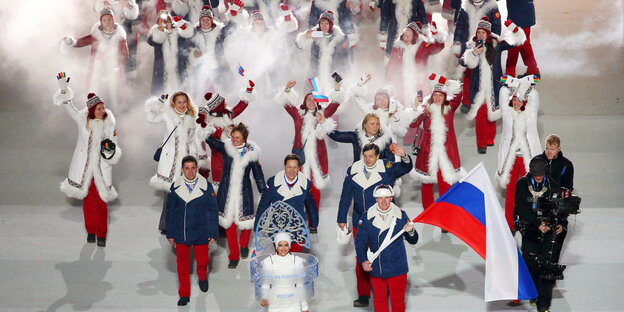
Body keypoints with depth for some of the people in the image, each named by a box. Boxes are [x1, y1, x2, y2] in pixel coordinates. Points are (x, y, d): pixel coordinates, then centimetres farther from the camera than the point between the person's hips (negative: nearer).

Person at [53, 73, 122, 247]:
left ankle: (101, 235, 6)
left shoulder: (109, 123, 2)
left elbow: (115, 144, 10)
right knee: (88, 200, 6)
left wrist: (111, 151, -11)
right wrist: (63, 87, -14)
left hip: (101, 167, 0)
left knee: (101, 201, -3)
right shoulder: (83, 120, 0)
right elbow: (68, 105, -4)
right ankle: (91, 231, 20)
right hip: (85, 167, 0)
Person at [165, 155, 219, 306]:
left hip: (201, 233, -1)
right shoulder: (175, 187, -7)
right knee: (182, 264, 10)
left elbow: (213, 211, -4)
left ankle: (202, 277, 48)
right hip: (180, 233, 1)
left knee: (202, 260, 12)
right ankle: (184, 294, 27)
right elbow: (170, 212, 2)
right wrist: (170, 234, 3)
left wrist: (213, 233, -4)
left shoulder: (206, 186, -10)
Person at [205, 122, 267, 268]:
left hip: (243, 193, -1)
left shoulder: (252, 152, -4)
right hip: (226, 192, 1)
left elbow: (258, 175, 2)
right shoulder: (226, 147, -3)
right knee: (228, 223, 4)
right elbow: (211, 141, -17)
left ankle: (244, 245, 40)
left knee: (246, 221, 7)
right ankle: (234, 256, 18)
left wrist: (264, 192, 4)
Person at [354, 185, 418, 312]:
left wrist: (410, 232, -24)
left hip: (397, 268, 0)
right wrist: (363, 260, -12)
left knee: (398, 300, 12)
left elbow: (413, 241, -3)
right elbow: (360, 241, -1)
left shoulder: (401, 215, -6)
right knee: (379, 300, 16)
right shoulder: (367, 217, -6)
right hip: (375, 268, 0)